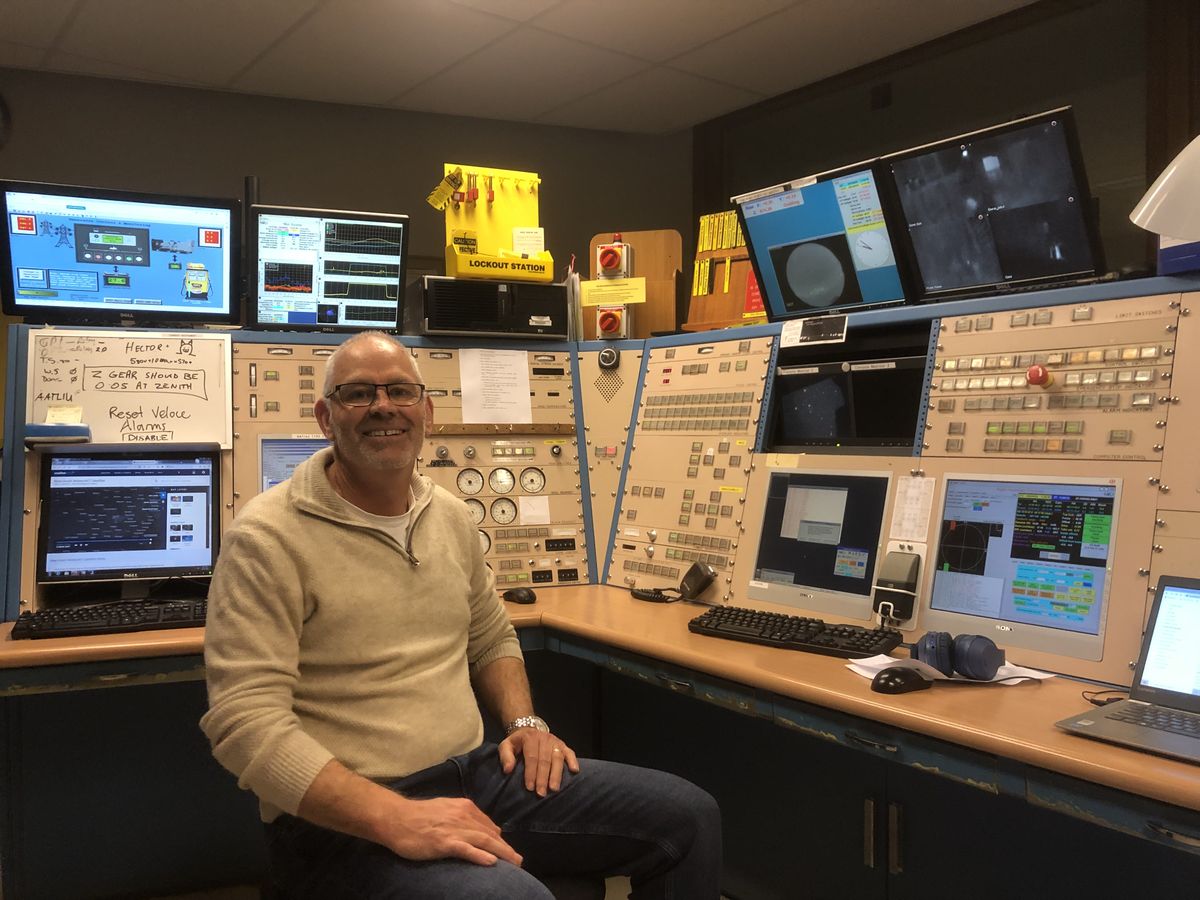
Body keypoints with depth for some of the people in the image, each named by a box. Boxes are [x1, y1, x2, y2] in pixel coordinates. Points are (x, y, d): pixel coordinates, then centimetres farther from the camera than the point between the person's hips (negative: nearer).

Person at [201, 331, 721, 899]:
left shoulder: (450, 516, 10)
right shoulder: (269, 537, -12)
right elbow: (247, 723, -20)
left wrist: (524, 723, 5)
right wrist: (396, 820, -28)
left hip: (475, 773, 7)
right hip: (344, 819, -7)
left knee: (690, 816, 2)